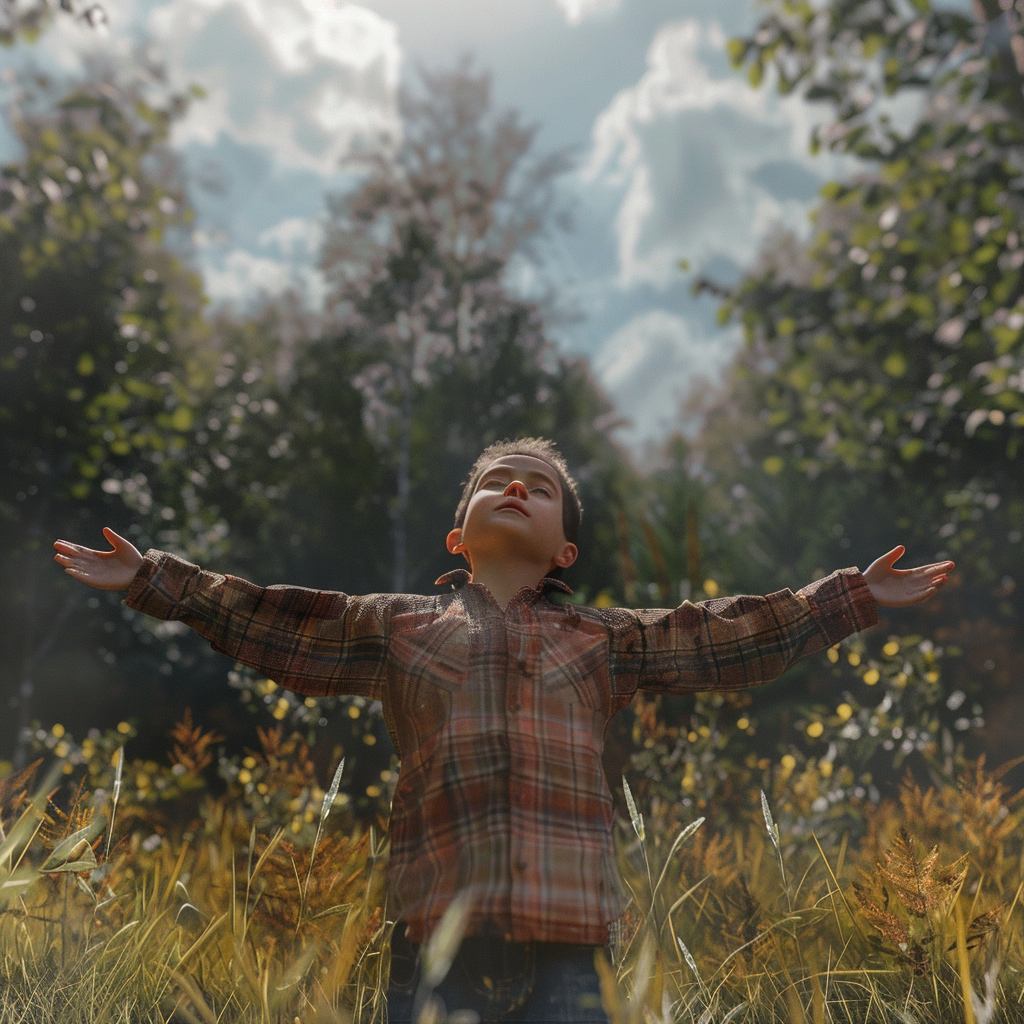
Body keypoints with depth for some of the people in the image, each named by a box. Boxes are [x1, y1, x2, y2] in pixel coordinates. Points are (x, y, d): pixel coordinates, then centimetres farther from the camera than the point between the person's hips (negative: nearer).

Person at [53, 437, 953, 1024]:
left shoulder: (604, 642, 17)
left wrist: (855, 598, 16)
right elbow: (262, 624, 17)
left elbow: (730, 639, 17)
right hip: (437, 944, 0)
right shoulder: (397, 629, 17)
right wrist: (150, 580, 15)